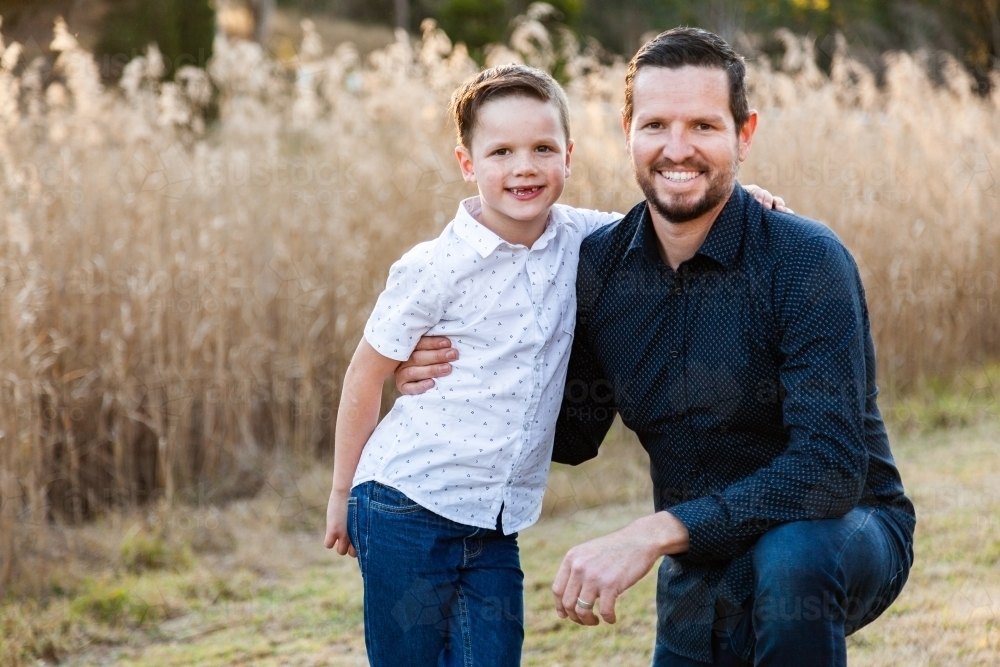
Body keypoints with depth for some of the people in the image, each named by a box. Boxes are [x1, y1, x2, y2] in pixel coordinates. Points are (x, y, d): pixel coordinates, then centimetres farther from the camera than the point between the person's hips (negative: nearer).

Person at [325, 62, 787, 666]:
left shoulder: (576, 238, 0)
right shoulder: (436, 269, -13)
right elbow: (366, 378, -2)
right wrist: (342, 493, 5)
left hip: (497, 526, 4)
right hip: (409, 507, -4)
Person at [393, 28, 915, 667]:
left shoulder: (807, 261, -23)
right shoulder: (599, 264, -5)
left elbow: (830, 466, -31)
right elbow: (574, 434, 8)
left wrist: (655, 532, -38)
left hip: (843, 533, -5)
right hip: (701, 575, 5)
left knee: (790, 554, -36)